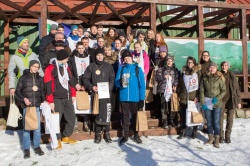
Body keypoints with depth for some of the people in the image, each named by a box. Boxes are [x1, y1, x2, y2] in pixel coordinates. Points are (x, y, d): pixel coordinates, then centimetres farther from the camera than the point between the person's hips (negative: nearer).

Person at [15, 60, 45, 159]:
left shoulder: (40, 79, 12)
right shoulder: (23, 77, 4)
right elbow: (17, 91, 4)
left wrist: (44, 100, -3)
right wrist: (24, 99, -11)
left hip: (37, 106, 2)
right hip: (27, 106, -2)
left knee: (37, 127, 6)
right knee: (26, 127, 1)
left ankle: (37, 147, 17)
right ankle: (26, 149, 10)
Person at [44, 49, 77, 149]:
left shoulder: (66, 67, 14)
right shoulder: (50, 68, -9)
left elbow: (71, 80, 20)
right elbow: (48, 86, -13)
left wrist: (73, 94, 16)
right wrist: (50, 101, -14)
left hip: (67, 97, 7)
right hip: (57, 99, -7)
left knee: (72, 117, 10)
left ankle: (66, 137, 26)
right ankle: (57, 139, 16)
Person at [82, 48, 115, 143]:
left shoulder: (108, 66, 8)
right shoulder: (91, 67, 6)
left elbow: (112, 79, 7)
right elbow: (85, 79, 5)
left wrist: (109, 88, -8)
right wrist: (92, 87, -9)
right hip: (95, 93, 0)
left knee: (107, 114, -3)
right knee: (97, 114, 4)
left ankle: (107, 133, 10)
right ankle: (98, 134, 15)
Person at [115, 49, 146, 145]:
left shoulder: (137, 69, 0)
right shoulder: (121, 69, 6)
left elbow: (142, 85, -3)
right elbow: (116, 82, 3)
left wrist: (142, 99, -9)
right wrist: (120, 82, -21)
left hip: (135, 98, -1)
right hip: (123, 98, 1)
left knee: (135, 116, 10)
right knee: (125, 117, 9)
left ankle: (136, 135, 23)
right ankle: (125, 135, 20)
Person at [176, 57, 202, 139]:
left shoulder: (198, 72, 0)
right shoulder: (184, 71, 12)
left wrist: (197, 96, -12)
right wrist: (179, 94, 10)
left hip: (193, 96, -3)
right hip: (184, 97, 3)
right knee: (183, 114, 5)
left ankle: (194, 132, 17)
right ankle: (183, 132, 15)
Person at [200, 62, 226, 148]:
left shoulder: (219, 78, -3)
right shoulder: (204, 78, 4)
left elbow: (224, 91, -2)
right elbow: (201, 91, 4)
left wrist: (217, 98, -16)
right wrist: (203, 102, -4)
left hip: (217, 104, -3)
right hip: (207, 103, 3)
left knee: (216, 122, -1)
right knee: (209, 121, 11)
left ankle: (217, 140, 10)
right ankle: (210, 138, 22)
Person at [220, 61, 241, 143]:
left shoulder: (232, 76, 0)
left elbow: (237, 88, 3)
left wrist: (238, 101, -1)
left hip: (231, 100, 1)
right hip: (221, 100, -1)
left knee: (230, 119, 7)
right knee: (220, 118, 0)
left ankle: (228, 136, 20)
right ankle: (221, 136, 14)